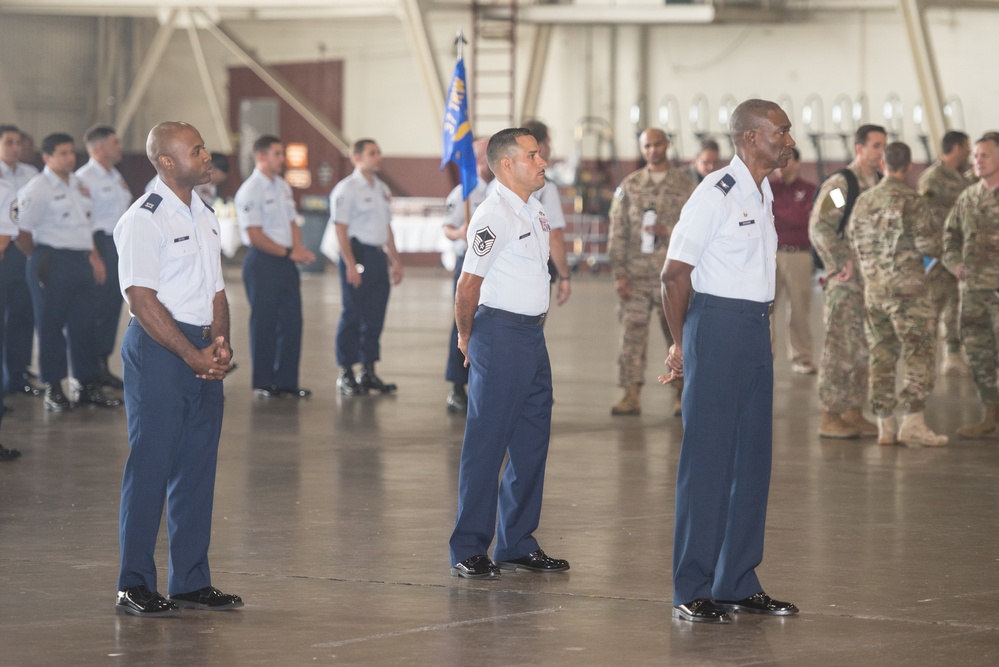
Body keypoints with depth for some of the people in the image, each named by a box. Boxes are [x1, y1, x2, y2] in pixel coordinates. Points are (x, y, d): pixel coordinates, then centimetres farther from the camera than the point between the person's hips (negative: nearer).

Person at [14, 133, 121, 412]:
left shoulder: (79, 185, 15)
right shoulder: (37, 188, -9)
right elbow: (22, 232, -10)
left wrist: (94, 257, 14)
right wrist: (41, 260, -1)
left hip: (81, 261, 7)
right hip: (53, 261, -7)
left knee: (84, 323, 8)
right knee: (51, 324, 0)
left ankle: (89, 385, 14)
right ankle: (53, 389, 5)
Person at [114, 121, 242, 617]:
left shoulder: (204, 217, 15)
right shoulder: (143, 220, -11)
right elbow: (143, 299, -17)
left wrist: (221, 344, 0)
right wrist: (193, 355, -17)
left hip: (201, 353, 8)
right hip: (157, 349, -8)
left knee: (198, 466, 9)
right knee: (150, 466, -5)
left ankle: (191, 581, 17)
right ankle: (133, 587, 1)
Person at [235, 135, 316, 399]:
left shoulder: (283, 187, 14)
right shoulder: (250, 191, -12)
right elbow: (255, 236, -16)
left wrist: (299, 249, 0)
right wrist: (289, 252, -14)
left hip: (286, 261, 8)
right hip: (263, 262, -8)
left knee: (291, 322, 7)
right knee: (264, 325, -2)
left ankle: (287, 380, 14)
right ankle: (263, 383, 6)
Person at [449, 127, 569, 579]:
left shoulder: (535, 211, 13)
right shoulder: (494, 215, -15)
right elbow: (469, 284, -14)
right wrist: (466, 336, -3)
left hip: (533, 334, 9)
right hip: (499, 334, -9)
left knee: (532, 439, 12)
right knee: (486, 443, -5)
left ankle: (517, 544, 21)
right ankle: (468, 550, 0)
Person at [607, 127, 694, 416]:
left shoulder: (685, 186, 5)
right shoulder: (629, 186, 8)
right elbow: (617, 233, 5)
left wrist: (669, 232, -14)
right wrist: (619, 274, -4)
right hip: (636, 275, 1)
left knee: (679, 335, 3)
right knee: (632, 333, -4)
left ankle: (682, 394, 12)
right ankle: (631, 395, -2)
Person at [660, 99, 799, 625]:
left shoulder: (762, 197, 13)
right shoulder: (717, 194, -13)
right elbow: (674, 273, -12)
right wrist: (681, 344, -7)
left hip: (756, 330, 9)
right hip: (716, 325, -9)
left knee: (752, 458, 11)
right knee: (707, 460, -5)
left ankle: (738, 584, 18)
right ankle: (692, 591, 0)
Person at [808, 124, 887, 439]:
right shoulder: (839, 184, -7)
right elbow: (819, 228, -14)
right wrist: (845, 263, -16)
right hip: (846, 282, -7)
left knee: (865, 350, 9)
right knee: (840, 348, -7)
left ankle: (854, 412, 16)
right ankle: (830, 416, -3)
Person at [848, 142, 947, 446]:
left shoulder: (863, 201, 8)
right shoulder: (910, 200, -11)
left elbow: (852, 242, 14)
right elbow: (926, 243, -15)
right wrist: (939, 244, 8)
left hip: (873, 288, 6)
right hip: (907, 288, -6)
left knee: (881, 356, 11)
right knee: (919, 355, -2)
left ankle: (885, 424, 11)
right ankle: (913, 421, -10)